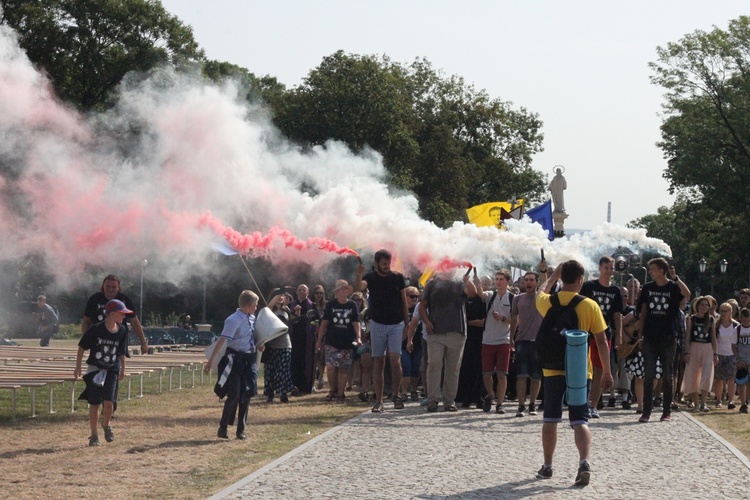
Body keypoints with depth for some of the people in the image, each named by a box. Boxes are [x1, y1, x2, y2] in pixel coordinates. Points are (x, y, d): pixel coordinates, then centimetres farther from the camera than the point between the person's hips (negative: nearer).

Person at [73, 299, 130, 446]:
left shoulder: (122, 331, -2)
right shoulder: (96, 330, -14)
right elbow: (82, 347, -4)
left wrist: (122, 369, 18)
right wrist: (78, 367, -4)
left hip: (112, 370, 2)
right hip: (95, 369, -2)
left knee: (109, 402, -11)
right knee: (94, 404, 1)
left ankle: (106, 425, 19)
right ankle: (94, 435, 14)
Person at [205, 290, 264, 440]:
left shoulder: (252, 319, 7)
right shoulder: (234, 320, -17)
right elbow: (222, 340, -24)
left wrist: (259, 345, 6)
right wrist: (211, 361, -30)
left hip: (249, 359, 7)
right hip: (235, 359, -7)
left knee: (246, 395, 9)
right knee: (234, 395, -4)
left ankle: (241, 429, 19)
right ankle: (223, 428, 12)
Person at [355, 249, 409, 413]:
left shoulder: (398, 278, 3)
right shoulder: (371, 277, 0)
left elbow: (404, 301, 8)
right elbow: (359, 288, -21)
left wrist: (407, 324, 4)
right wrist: (358, 274, -42)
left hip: (396, 324, 0)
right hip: (377, 324, 0)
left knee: (395, 361, -12)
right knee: (379, 363, 2)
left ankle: (396, 396, 3)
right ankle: (379, 401, 4)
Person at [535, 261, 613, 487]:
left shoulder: (548, 302, -1)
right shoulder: (589, 305, -8)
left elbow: (541, 292, 26)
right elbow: (601, 341, -5)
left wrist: (554, 275, 38)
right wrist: (607, 372, 2)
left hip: (552, 370, 2)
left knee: (550, 419, 13)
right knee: (580, 420, -1)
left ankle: (547, 466, 19)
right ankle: (584, 462, -21)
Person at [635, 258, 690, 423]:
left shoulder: (673, 287, -1)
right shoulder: (648, 288, 8)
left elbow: (687, 294, -24)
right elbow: (643, 312, 10)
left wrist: (675, 278, -27)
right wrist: (640, 335, 5)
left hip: (667, 339, -2)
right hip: (650, 339, 2)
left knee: (667, 376, 5)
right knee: (649, 376, -1)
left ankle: (667, 411, 11)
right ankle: (646, 411, 0)